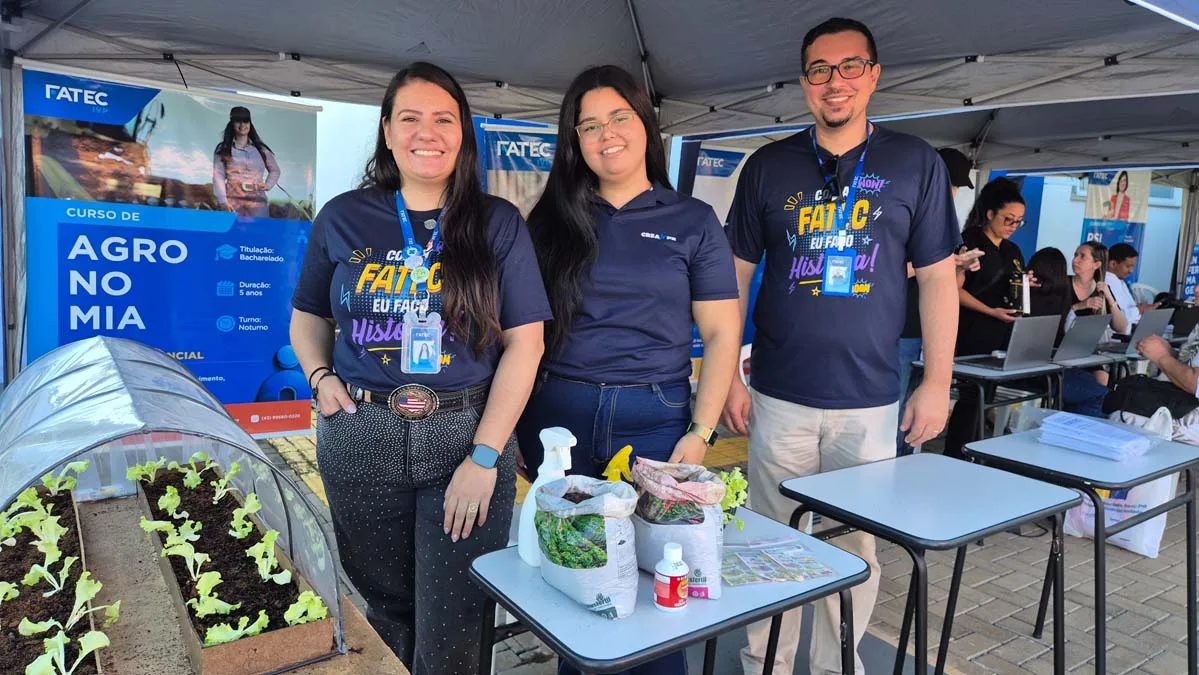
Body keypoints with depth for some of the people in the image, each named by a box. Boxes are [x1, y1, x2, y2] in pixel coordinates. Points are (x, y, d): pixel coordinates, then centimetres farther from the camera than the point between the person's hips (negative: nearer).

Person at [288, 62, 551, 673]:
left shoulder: (497, 223, 0)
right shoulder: (343, 219, 6)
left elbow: (524, 343, -4)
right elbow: (307, 317, 17)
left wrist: (485, 457, -11)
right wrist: (320, 376, -4)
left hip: (469, 435, -2)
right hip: (360, 439, 2)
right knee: (385, 606, 17)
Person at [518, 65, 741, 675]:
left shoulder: (693, 222, 4)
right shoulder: (552, 220, 8)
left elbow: (721, 334, 2)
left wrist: (701, 432, -7)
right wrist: (518, 418, -1)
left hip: (653, 419, -1)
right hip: (556, 416, 2)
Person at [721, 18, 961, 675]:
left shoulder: (915, 163, 3)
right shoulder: (768, 166, 4)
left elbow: (937, 278, 4)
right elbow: (736, 275, 5)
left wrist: (937, 381, 0)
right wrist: (727, 375, 1)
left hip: (870, 401, 0)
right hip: (779, 398, 0)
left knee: (856, 547, 11)